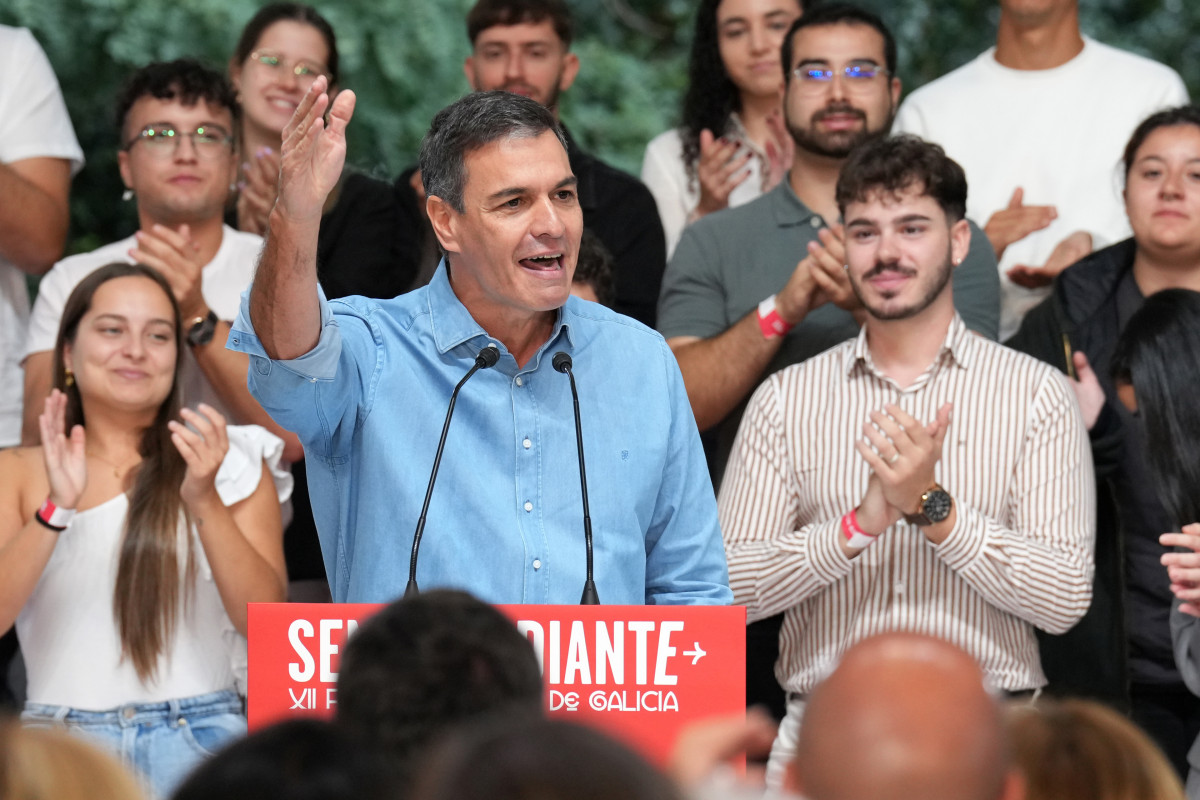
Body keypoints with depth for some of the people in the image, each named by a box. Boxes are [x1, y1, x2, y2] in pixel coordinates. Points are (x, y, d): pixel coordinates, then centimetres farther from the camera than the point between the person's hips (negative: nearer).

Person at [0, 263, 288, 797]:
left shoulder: (229, 463, 12)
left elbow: (264, 617, 1)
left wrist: (204, 501, -12)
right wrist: (57, 509, -14)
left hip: (196, 738, 0)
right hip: (61, 748, 0)